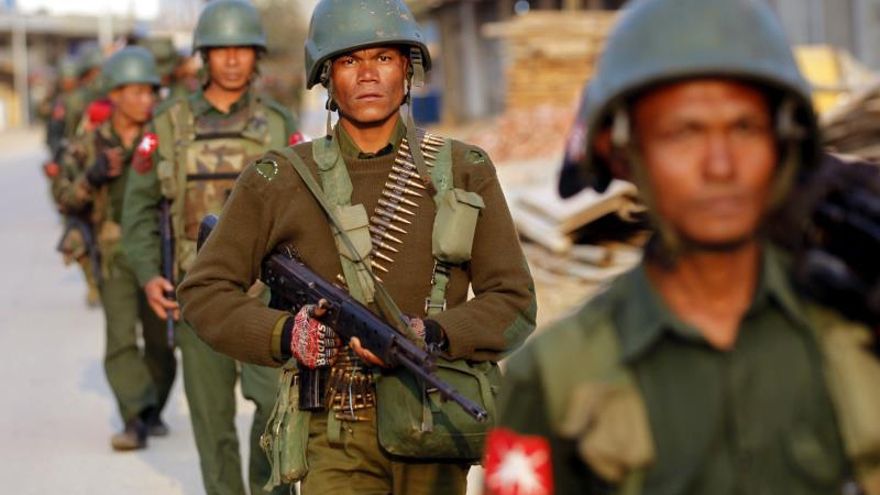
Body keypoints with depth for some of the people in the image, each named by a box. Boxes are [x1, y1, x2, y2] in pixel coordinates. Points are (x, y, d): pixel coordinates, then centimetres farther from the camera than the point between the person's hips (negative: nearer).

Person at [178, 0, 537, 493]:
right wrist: (284, 333, -13)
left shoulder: (465, 173, 5)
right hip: (337, 440, -1)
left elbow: (513, 303, 3)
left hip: (434, 434, 2)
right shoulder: (281, 180, 2)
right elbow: (206, 291, 6)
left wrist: (432, 336, -15)